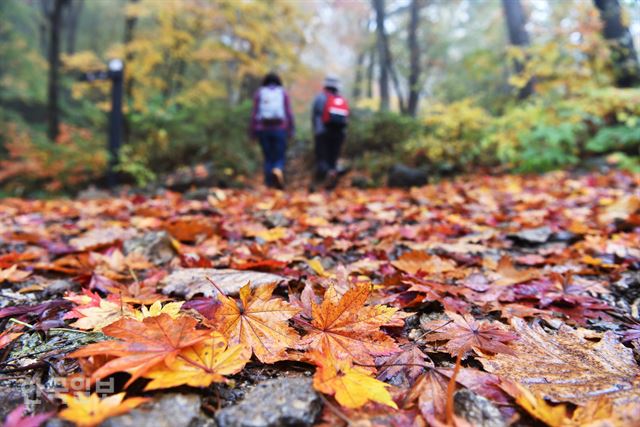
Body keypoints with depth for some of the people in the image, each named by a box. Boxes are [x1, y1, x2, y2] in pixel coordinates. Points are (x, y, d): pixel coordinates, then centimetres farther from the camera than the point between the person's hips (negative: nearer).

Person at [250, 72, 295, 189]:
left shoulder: (259, 93, 8)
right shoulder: (283, 93, 7)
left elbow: (254, 113, 1)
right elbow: (288, 113, 0)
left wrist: (253, 131, 4)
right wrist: (291, 130, 3)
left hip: (263, 129, 1)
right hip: (279, 129, -1)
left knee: (268, 158, 10)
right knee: (280, 158, 1)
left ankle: (269, 184, 6)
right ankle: (278, 171, -31)